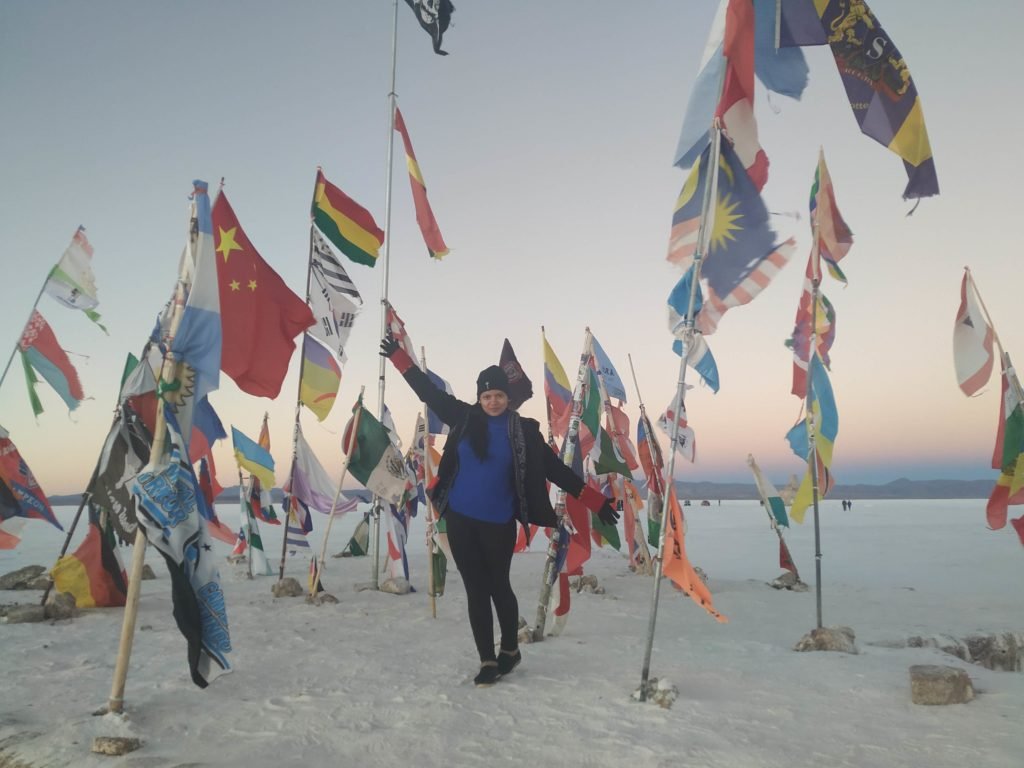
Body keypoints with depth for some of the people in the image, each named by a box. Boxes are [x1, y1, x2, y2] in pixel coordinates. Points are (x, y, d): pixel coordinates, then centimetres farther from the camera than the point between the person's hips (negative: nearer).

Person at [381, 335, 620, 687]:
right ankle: (487, 660, 19)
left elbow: (556, 470, -1)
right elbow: (429, 391, 9)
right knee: (475, 590, 8)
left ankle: (510, 650, 33)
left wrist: (596, 501, -3)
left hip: (498, 523, -2)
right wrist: (399, 356, 10)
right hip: (460, 519, 2)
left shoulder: (524, 431, -4)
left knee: (499, 586, 10)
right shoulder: (464, 417, 0)